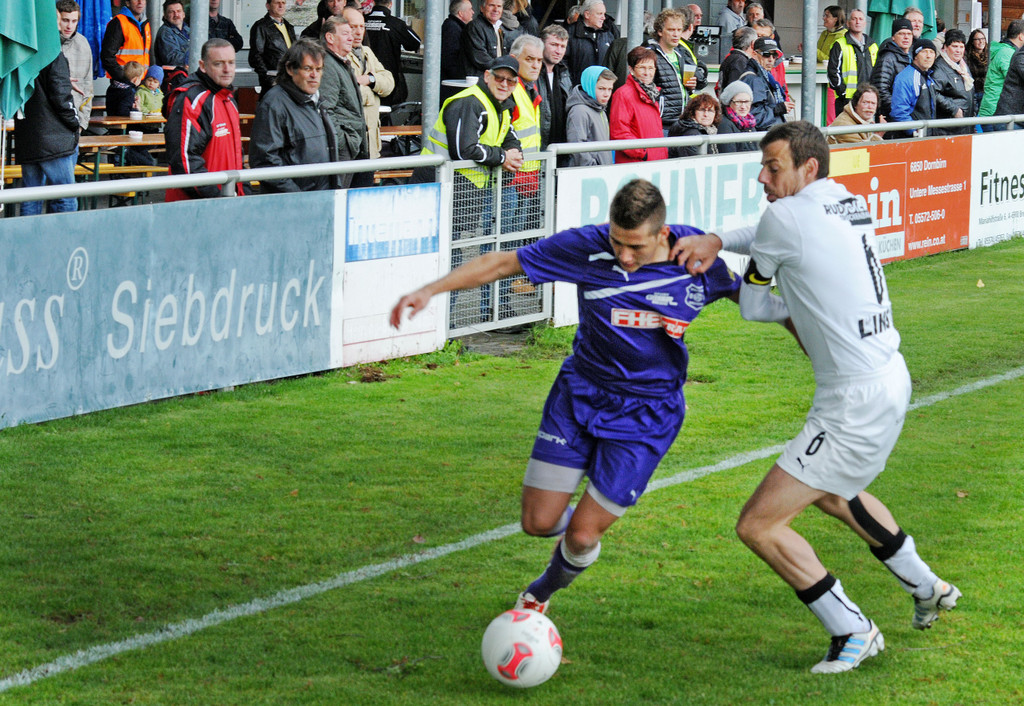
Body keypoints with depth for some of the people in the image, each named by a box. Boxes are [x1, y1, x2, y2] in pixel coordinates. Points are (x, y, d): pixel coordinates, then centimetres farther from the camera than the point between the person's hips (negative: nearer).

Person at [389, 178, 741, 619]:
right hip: (579, 395, 2)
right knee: (539, 522, -2)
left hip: (646, 412, -2)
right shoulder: (587, 248, -19)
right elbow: (503, 263, -11)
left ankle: (543, 593, 32)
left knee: (582, 535, -3)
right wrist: (431, 289, -19)